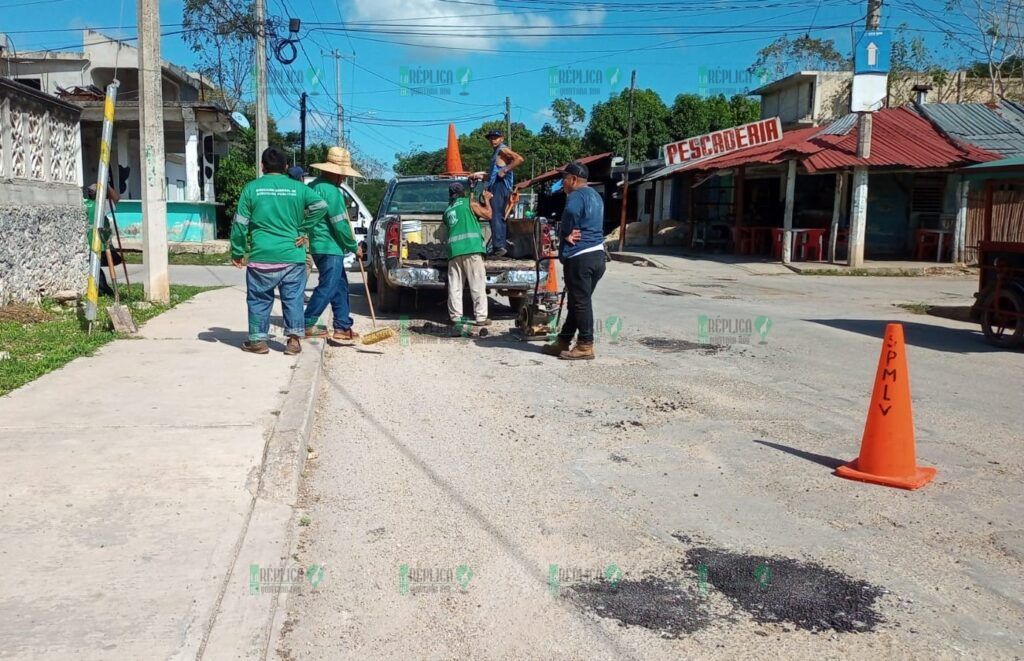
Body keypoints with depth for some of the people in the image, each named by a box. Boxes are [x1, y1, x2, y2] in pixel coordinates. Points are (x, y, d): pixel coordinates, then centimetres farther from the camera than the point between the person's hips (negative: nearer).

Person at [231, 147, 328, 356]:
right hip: (293, 255, 1)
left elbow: (240, 224, 0)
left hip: (261, 256, -1)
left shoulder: (252, 188, 1)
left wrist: (237, 253, 7)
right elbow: (321, 206, -7)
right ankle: (294, 339, 8)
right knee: (293, 298, 9)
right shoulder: (298, 188, 4)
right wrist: (303, 229, 0)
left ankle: (258, 340, 13)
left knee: (259, 299, 9)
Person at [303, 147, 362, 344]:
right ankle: (306, 325, 2)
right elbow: (340, 224, -16)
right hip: (329, 248, -10)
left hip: (320, 245, 10)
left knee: (340, 287, 13)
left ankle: (343, 327, 15)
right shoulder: (331, 190, -17)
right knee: (327, 288, -5)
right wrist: (354, 247, -6)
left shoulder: (314, 185, 14)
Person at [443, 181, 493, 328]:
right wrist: (487, 200, 25)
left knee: (454, 285, 5)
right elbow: (488, 214, 9)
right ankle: (480, 317, -4)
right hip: (471, 247, -5)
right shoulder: (469, 202, 7)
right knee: (477, 284, -3)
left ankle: (455, 316, 4)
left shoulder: (447, 211, 23)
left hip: (453, 249, 5)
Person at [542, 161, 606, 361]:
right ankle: (563, 342, 22)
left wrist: (566, 234, -11)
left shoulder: (576, 196, -10)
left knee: (580, 301, -4)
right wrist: (569, 233, 5)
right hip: (597, 254, 10)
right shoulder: (595, 196, 21)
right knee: (578, 301, 13)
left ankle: (585, 346, 0)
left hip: (580, 256, -10)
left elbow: (571, 213, -29)